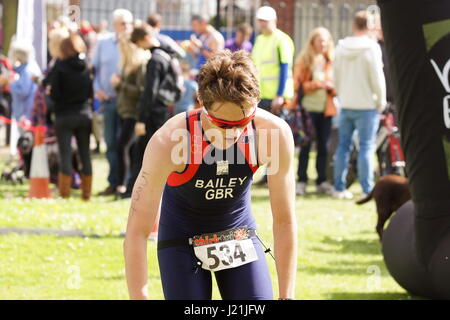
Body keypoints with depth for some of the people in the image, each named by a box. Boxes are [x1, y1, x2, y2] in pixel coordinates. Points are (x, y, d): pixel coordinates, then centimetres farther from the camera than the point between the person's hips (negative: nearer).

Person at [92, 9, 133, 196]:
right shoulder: (103, 44, 9)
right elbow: (94, 68, 14)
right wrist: (97, 89, 2)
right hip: (108, 99, 4)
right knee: (110, 142, 6)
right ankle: (113, 183, 12)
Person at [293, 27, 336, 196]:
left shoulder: (330, 62, 13)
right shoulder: (303, 61, 1)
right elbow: (297, 85, -3)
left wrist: (332, 87, -5)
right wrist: (316, 84, -16)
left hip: (325, 109, 4)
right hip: (308, 108, -4)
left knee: (323, 146, 4)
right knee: (305, 146, -4)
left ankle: (322, 181, 10)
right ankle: (301, 181, 0)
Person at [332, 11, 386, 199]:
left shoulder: (341, 48, 4)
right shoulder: (371, 48, -13)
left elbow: (336, 77, 11)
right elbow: (377, 79, -12)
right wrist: (381, 102, 0)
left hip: (346, 106, 5)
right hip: (367, 106, -5)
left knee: (343, 146, 10)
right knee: (366, 147, -3)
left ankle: (339, 188, 12)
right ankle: (368, 189, -4)